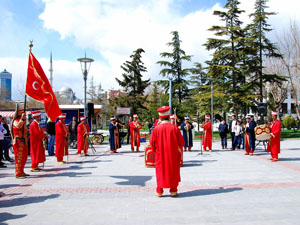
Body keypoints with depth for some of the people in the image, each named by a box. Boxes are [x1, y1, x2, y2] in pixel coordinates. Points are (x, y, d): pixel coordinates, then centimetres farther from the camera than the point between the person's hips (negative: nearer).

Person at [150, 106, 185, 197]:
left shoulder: (156, 129, -11)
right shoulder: (174, 128, -11)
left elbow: (152, 143, -3)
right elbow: (181, 142, -4)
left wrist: (156, 150, 16)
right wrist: (178, 148, 17)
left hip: (160, 155, 0)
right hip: (173, 155, 0)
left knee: (161, 171, 11)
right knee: (173, 171, 13)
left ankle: (159, 191, 14)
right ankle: (173, 190, 17)